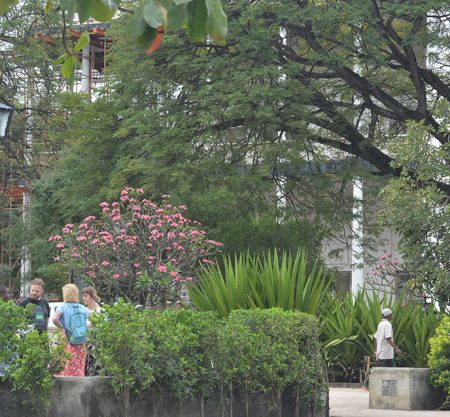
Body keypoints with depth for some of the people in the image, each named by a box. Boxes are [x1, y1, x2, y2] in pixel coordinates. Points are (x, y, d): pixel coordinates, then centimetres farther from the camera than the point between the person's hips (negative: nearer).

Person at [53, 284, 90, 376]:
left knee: (64, 372, -1)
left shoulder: (63, 307, -6)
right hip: (81, 345, 4)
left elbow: (55, 319, -23)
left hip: (68, 344, -4)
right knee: (79, 372, 8)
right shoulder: (82, 308, 7)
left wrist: (62, 329, -10)